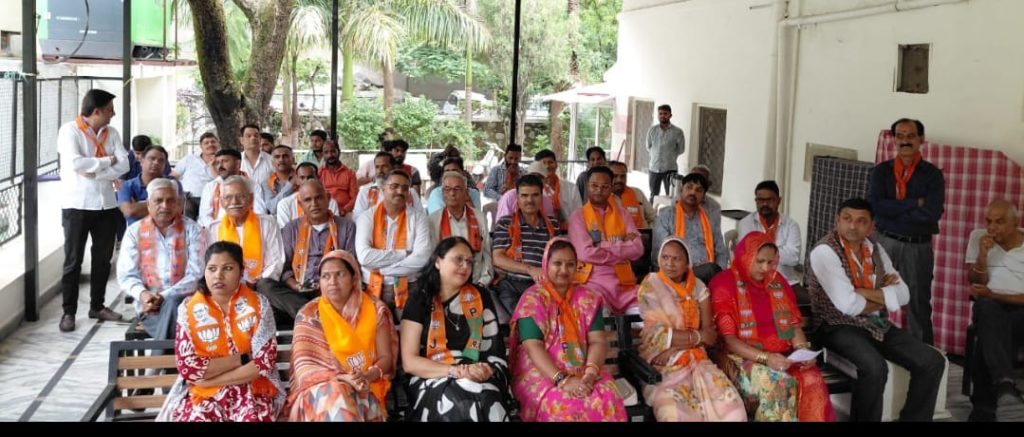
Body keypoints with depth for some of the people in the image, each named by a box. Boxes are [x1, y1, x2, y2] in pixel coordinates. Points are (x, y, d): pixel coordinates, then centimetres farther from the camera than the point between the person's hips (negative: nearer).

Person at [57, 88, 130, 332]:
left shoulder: (111, 133, 8)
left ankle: (97, 306, 24)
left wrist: (93, 172, -14)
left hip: (106, 204, 5)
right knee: (73, 260, 1)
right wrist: (107, 161, -11)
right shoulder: (70, 131, -8)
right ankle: (69, 312, 8)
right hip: (77, 205, -5)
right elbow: (76, 163, -22)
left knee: (103, 258, 12)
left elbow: (123, 165, -4)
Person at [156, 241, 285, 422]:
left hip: (252, 388, 0)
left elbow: (265, 362, -8)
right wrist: (240, 358, -9)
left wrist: (209, 378, -11)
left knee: (252, 418, -31)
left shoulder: (258, 305, -1)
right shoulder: (189, 309, 0)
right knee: (195, 418, -30)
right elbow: (187, 367, -7)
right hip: (201, 393, 1)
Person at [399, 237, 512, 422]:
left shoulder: (481, 299, 12)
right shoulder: (419, 301, 4)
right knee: (461, 403, -35)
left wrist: (486, 371, -15)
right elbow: (409, 361, -3)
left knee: (487, 402, -33)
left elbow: (494, 347, 8)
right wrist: (459, 371, -14)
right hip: (432, 382, -2)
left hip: (478, 381, 2)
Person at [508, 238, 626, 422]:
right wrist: (562, 380, -23)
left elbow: (598, 341, 2)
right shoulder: (533, 299, -1)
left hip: (583, 373, 4)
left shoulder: (587, 298, 11)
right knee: (564, 406, -34)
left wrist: (590, 375, -18)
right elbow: (533, 346, -11)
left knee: (607, 401, -26)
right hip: (542, 374, -3)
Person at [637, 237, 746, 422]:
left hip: (695, 358, 4)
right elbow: (659, 335, -10)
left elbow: (709, 333, 1)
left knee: (727, 399, -22)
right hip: (663, 364, -4)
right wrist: (699, 336, -4)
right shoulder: (650, 286, -2)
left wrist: (674, 349, -13)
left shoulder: (698, 287, 9)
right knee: (674, 410, -31)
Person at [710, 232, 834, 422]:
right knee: (778, 383, -34)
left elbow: (794, 325, 12)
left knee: (812, 380, -26)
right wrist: (765, 358, -21)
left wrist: (803, 350, -10)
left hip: (783, 356, 5)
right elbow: (727, 339, -10)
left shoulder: (777, 282, 13)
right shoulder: (724, 284, -4)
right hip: (743, 358, -4)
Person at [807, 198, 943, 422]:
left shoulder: (875, 249, 9)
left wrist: (865, 293, -13)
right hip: (839, 326, -7)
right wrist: (882, 298, -4)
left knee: (932, 362, -5)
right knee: (875, 367, -34)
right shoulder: (824, 251, -13)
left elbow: (903, 294, 3)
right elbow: (847, 304, -22)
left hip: (878, 325, 7)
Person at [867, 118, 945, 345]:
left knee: (919, 305, 8)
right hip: (885, 243, 1)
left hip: (919, 247, -1)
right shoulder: (881, 171, 4)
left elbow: (932, 212, -15)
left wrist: (891, 211, -11)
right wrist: (914, 203, -15)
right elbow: (874, 205, -12)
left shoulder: (932, 174, -1)